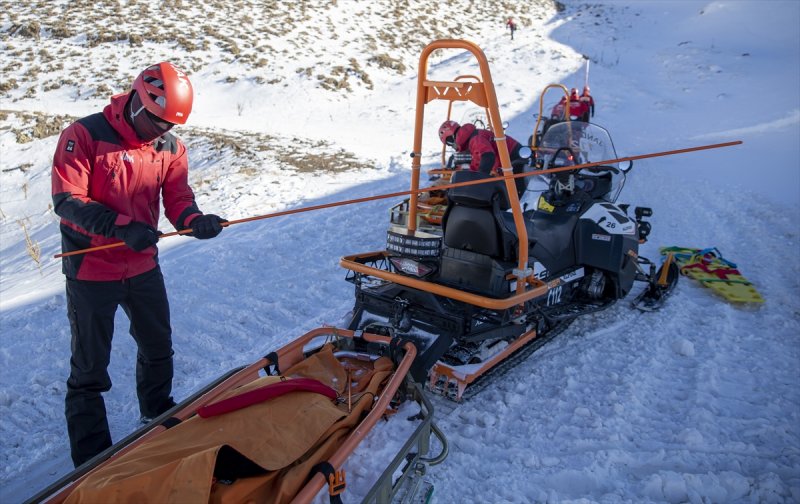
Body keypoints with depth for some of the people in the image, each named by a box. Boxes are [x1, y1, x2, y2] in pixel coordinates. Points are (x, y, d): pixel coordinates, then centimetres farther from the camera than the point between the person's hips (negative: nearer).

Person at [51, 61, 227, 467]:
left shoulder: (170, 147, 0)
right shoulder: (85, 135, -15)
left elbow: (177, 199, -3)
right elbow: (67, 199, -20)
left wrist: (195, 220, -27)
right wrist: (122, 226, -33)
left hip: (143, 266, 6)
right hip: (91, 271, -5)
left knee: (158, 349, 22)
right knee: (90, 368, 5)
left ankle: (159, 418, 47)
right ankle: (92, 457, 20)